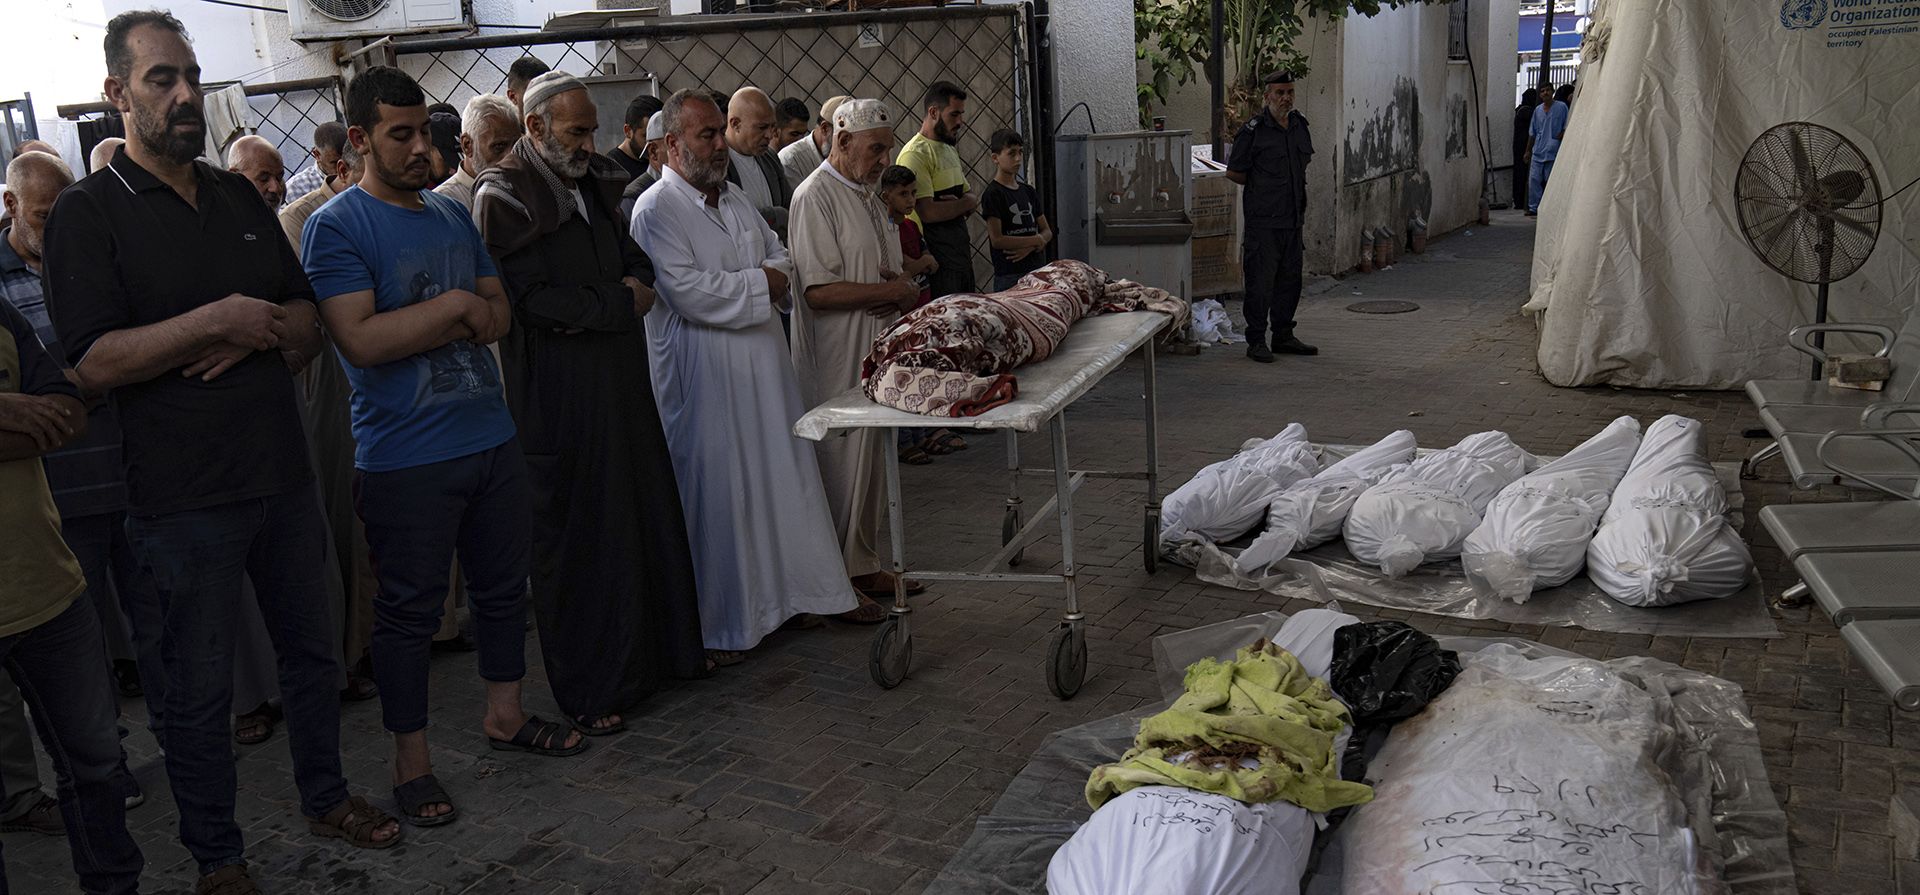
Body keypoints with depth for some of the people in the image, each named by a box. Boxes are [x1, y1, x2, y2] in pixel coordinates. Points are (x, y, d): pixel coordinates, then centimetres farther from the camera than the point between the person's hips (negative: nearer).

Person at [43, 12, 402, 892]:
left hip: (283, 474, 6)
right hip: (182, 498, -5)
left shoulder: (239, 195, 11)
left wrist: (258, 334, -10)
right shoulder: (88, 212, -7)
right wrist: (217, 320, -19)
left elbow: (308, 319, 11)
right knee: (199, 690, 7)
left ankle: (325, 795, 37)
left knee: (310, 649, 17)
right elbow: (95, 360, -17)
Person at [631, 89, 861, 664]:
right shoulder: (657, 209, -12)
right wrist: (758, 284, -12)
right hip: (704, 376, -8)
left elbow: (780, 254, 22)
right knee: (716, 494, 0)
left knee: (781, 479, 14)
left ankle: (786, 592, 29)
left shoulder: (734, 200, 14)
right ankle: (718, 623, 13)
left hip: (763, 363, 8)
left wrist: (776, 274, -2)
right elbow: (688, 291, -23)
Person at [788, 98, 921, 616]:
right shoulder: (817, 196, -14)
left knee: (872, 461, 16)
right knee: (842, 465, -2)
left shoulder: (866, 195, 16)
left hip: (875, 351, 9)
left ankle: (863, 567, 28)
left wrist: (901, 291, -2)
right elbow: (819, 290, -22)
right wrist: (894, 291, -17)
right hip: (837, 360, -9)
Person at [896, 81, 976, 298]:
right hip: (937, 261, -9)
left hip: (961, 254, 9)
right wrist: (966, 203, -6)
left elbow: (969, 194, 19)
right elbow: (928, 212, -23)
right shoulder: (915, 154, -14)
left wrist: (963, 204, -7)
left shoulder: (949, 150, 17)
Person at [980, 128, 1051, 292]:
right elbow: (996, 240, -14)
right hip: (1009, 277, -6)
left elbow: (1047, 231, 14)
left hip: (1037, 270, 6)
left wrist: (1029, 247, -8)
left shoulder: (1028, 191, 15)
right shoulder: (993, 194, -6)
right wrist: (1035, 240, -5)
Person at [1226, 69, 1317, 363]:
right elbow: (1233, 172, -5)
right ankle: (1256, 341, 4)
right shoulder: (1253, 131, -11)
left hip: (1293, 217, 7)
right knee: (1261, 281, -4)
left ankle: (1283, 336, 22)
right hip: (1263, 220, -7)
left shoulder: (1300, 125, 10)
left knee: (1290, 279, 12)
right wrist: (1260, 187, 2)